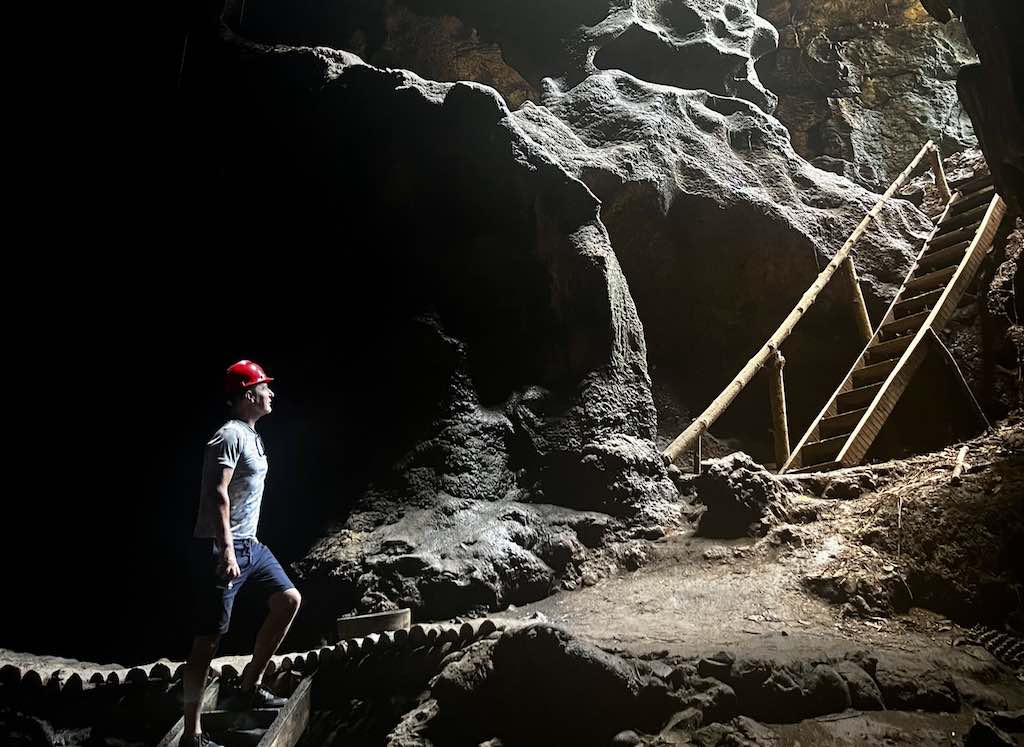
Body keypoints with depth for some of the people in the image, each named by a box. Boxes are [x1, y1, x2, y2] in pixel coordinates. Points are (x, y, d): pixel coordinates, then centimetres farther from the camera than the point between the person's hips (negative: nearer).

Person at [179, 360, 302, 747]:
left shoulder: (252, 436, 15)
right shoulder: (230, 435, -15)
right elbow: (217, 495, -24)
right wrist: (227, 551, -28)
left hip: (250, 545, 10)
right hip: (220, 548, -10)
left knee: (289, 600, 7)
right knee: (209, 639, -4)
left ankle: (249, 688, 15)